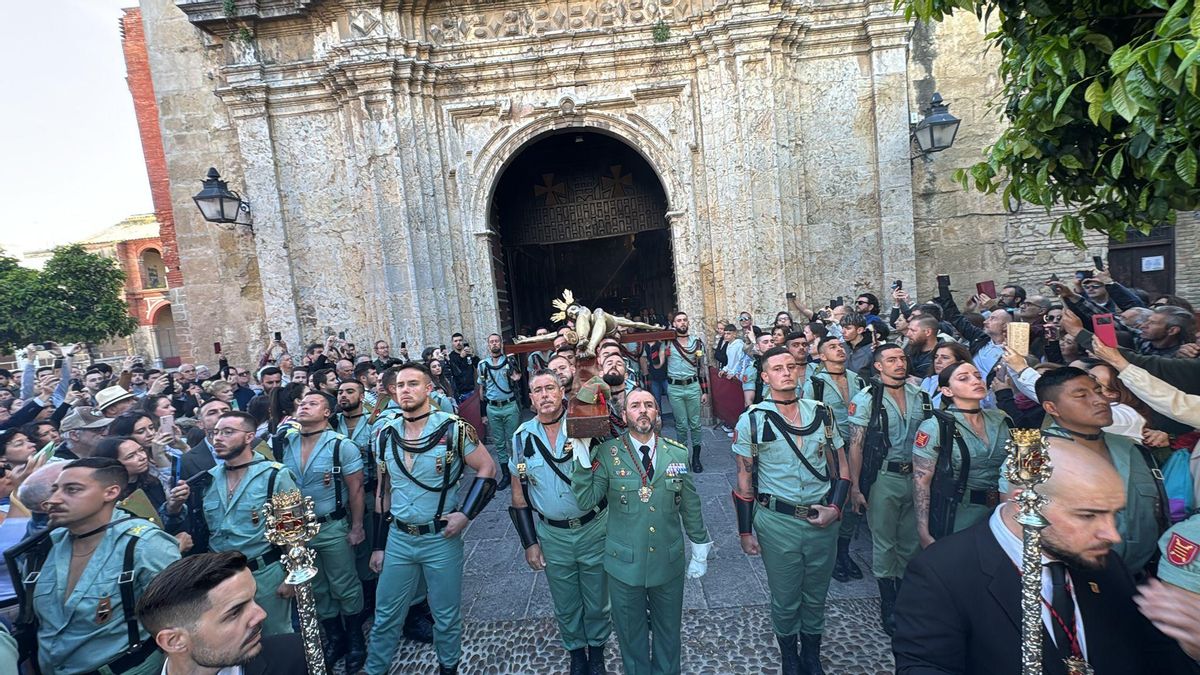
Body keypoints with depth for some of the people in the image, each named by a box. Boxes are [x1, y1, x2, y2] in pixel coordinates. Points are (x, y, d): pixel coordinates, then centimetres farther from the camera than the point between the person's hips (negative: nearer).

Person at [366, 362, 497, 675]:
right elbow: (383, 491, 8)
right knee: (385, 615, 15)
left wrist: (466, 513, -16)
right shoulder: (385, 433, 0)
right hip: (397, 538, 3)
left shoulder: (454, 429, -13)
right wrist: (378, 545, 10)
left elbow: (488, 470, -7)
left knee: (447, 615, 14)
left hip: (441, 538, -3)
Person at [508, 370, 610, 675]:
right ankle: (576, 650, 47)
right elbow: (519, 495, 1)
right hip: (552, 535, 2)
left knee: (597, 601, 18)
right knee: (566, 605, 20)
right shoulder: (523, 436, -6)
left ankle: (597, 648, 46)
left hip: (594, 527, -1)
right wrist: (529, 542, 0)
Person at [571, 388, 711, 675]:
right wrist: (583, 458, -26)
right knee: (631, 633, 19)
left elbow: (691, 506, 3)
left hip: (669, 563, 2)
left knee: (669, 630, 23)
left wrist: (700, 552, 8)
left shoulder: (678, 453, -5)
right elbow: (586, 501, -16)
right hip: (624, 564, -1)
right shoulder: (607, 453, -12)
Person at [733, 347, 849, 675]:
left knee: (816, 597, 20)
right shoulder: (751, 420, -9)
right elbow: (744, 482, -4)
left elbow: (841, 468, 7)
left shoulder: (822, 413, -1)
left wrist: (835, 508, -8)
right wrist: (745, 531, -2)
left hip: (823, 520, 3)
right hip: (777, 521, -2)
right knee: (785, 601, 13)